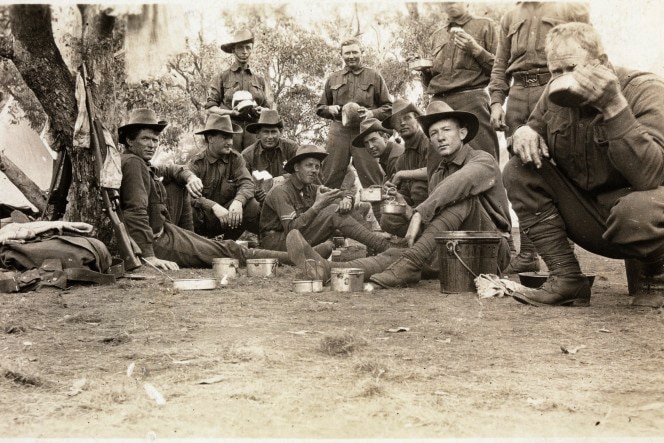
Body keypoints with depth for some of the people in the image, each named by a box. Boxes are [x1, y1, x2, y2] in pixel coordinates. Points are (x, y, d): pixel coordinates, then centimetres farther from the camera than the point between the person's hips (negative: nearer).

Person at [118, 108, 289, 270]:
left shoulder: (141, 164, 13)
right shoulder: (133, 163, -17)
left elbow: (167, 169, 33)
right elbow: (136, 212, -27)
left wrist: (188, 176, 10)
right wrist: (149, 256, -31)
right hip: (156, 243, -11)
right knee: (227, 250, -7)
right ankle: (288, 258, -3)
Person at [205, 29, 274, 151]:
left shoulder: (260, 80, 21)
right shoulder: (221, 78, 11)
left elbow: (270, 108, 19)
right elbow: (210, 108, 4)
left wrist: (261, 111, -5)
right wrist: (231, 113, -14)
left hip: (254, 132, 3)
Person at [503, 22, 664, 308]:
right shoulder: (555, 94, -3)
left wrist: (614, 106, -41)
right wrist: (524, 133, -12)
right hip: (591, 218, 6)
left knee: (637, 210, -40)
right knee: (518, 172, -10)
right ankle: (567, 279, -8)